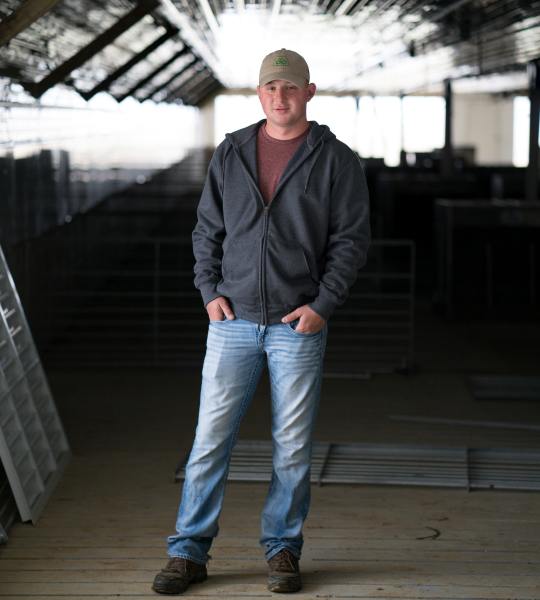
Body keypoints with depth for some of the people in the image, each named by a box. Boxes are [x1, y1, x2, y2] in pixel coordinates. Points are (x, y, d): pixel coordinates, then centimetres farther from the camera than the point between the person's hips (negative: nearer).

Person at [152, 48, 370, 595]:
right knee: (211, 437, 0)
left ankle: (283, 550, 18)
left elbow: (352, 238, -2)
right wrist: (210, 290, 1)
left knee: (292, 445, 4)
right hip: (234, 320, 2)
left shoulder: (335, 160, 0)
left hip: (299, 325, -2)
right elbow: (208, 228, 13)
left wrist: (323, 304, -11)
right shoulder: (230, 154, 8)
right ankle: (189, 552, 9)